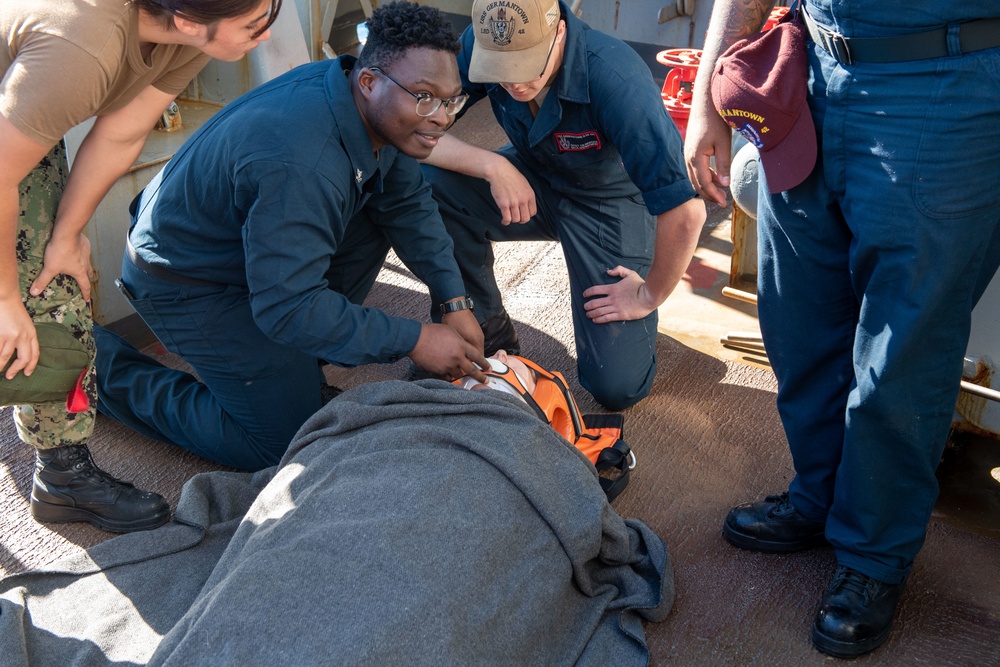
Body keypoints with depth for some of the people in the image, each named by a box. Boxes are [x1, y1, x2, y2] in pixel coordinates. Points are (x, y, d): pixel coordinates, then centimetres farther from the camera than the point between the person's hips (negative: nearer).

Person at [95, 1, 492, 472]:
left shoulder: (376, 108, -10)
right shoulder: (301, 167, -38)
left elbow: (408, 203, 2)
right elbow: (286, 306, -34)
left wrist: (455, 301, -6)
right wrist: (413, 341, -29)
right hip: (187, 285, -9)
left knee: (381, 206, 2)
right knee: (286, 445, -7)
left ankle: (302, 348, 12)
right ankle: (110, 369, 3)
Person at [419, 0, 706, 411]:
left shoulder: (615, 79, -36)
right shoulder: (479, 44, -22)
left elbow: (686, 212, -36)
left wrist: (650, 295, -21)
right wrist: (492, 166, -33)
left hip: (611, 203, -3)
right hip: (532, 183, 4)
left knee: (617, 388, -13)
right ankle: (484, 328, -4)